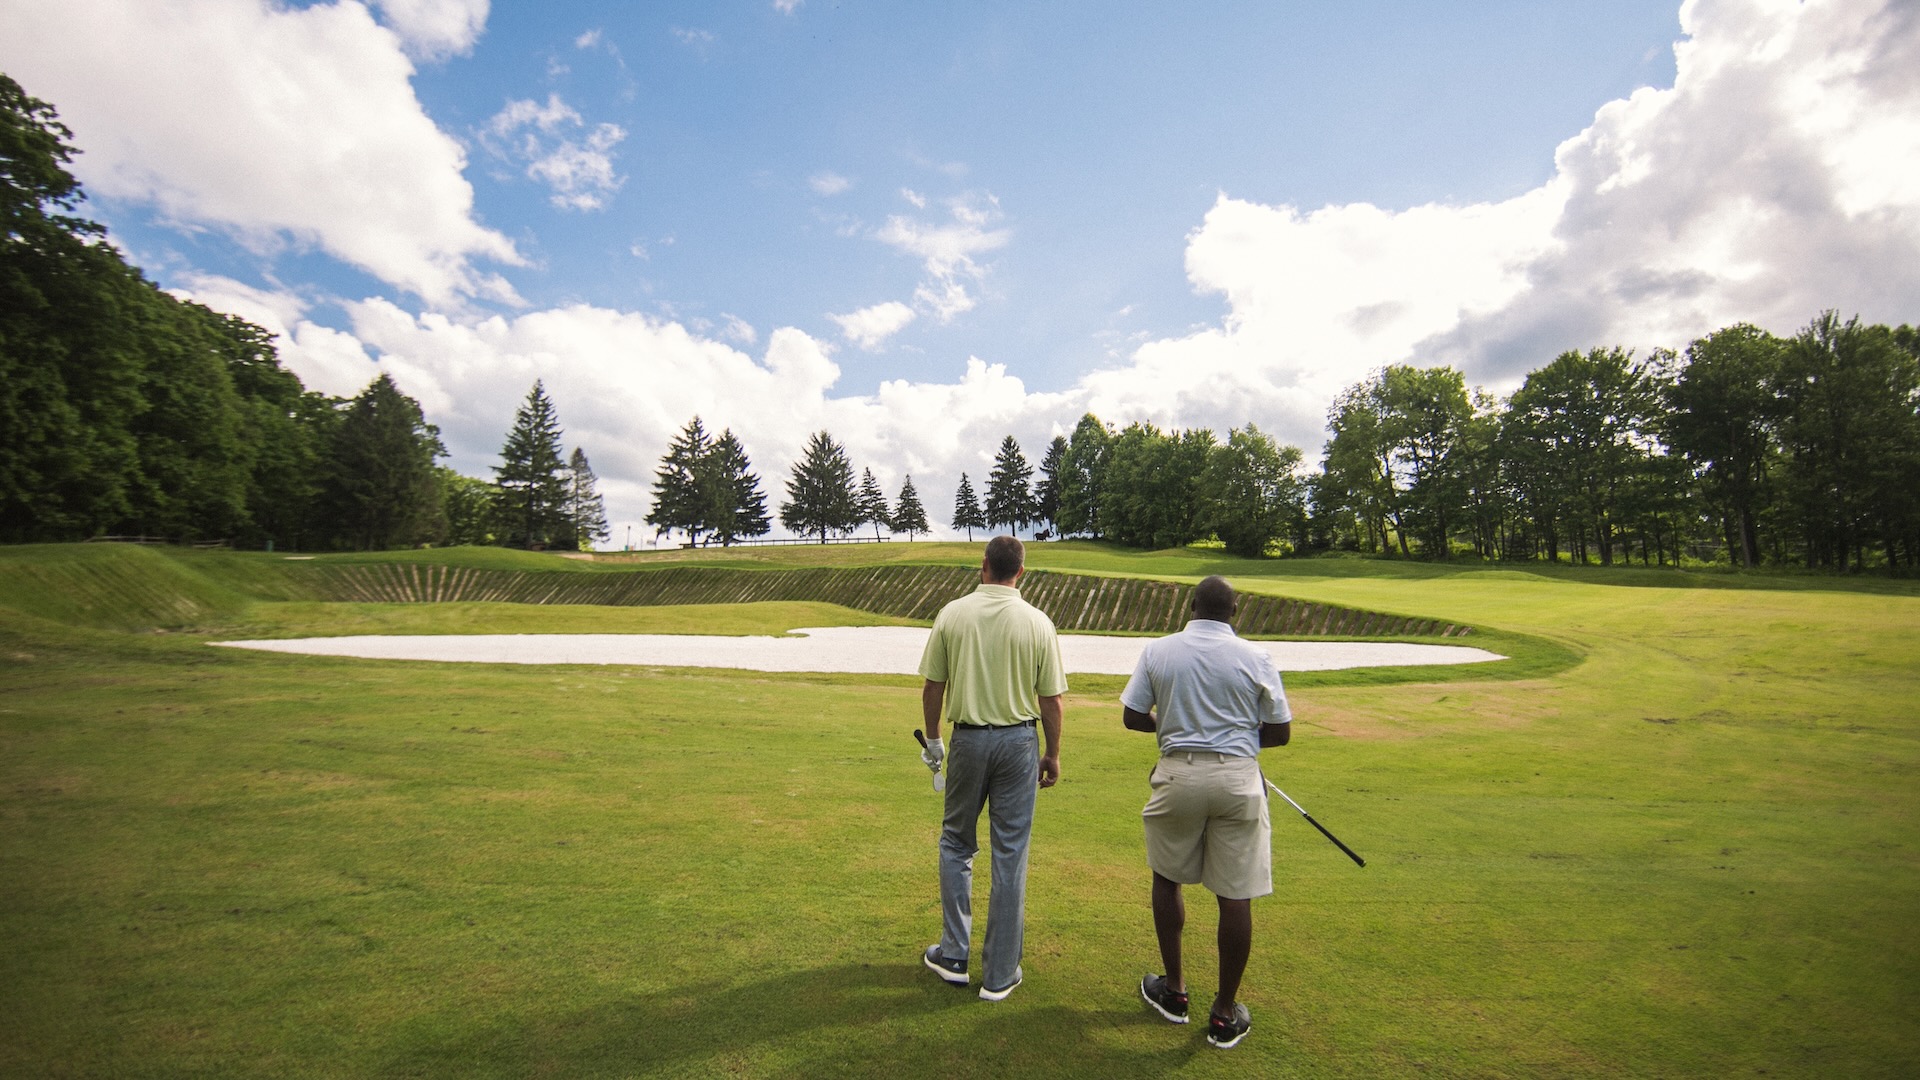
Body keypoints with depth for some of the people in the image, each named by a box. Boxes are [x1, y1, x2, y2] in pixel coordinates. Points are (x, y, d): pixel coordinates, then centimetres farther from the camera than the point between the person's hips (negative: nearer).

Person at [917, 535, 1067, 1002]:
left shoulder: (952, 614, -6)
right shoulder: (1038, 623, -7)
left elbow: (932, 686, -1)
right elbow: (1051, 701, -4)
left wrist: (932, 738, 13)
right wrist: (1052, 754, 9)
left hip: (968, 739, 1)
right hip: (1019, 741, 0)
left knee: (956, 844, 18)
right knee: (1010, 855, 9)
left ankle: (953, 955, 26)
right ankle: (1000, 973, 19)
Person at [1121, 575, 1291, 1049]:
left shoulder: (1158, 651, -2)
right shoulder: (1254, 657, -4)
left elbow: (1132, 716, 1)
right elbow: (1280, 731, 1)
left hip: (1179, 774, 1)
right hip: (1237, 779, -1)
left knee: (1167, 879, 20)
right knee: (1236, 897, 9)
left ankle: (1174, 990, 30)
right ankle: (1225, 1014, 20)